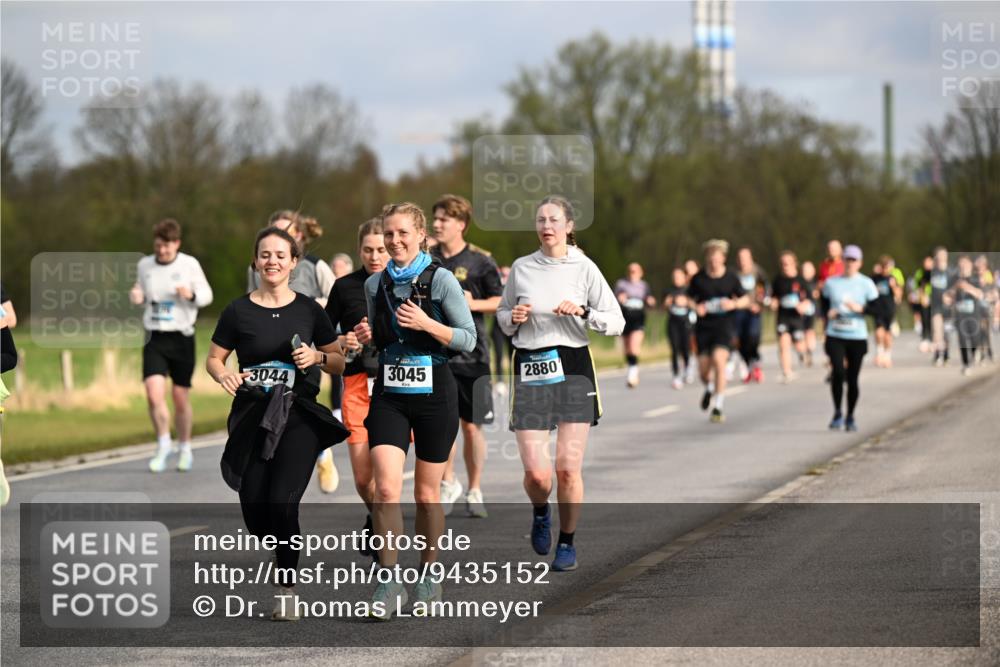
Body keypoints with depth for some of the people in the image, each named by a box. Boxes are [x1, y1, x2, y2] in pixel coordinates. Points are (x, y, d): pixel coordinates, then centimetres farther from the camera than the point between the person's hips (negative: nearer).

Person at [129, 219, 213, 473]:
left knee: (181, 398, 5)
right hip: (155, 338, 1)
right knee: (154, 394, -15)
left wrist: (191, 295, -18)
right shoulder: (145, 265, 4)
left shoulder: (189, 264, -3)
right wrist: (135, 296, -5)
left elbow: (206, 294, 4)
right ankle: (163, 447, 3)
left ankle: (184, 448, 26)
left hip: (181, 337, -1)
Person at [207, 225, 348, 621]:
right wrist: (224, 375, -12)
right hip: (251, 419, 1)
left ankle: (287, 589, -1)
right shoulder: (238, 311, 4)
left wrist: (317, 357, -10)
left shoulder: (308, 310, 5)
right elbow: (213, 359, 9)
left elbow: (339, 361, 11)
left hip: (299, 417, -1)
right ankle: (283, 553, 32)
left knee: (282, 503, -17)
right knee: (254, 511, -4)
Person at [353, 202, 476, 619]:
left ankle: (429, 575, 23)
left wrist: (427, 324, -18)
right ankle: (390, 582, -10)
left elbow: (468, 339, -5)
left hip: (434, 395, -3)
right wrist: (366, 337, 0)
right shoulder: (375, 284, 8)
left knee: (427, 494, 6)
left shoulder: (440, 280, -5)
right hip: (389, 396, 3)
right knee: (386, 488, -13)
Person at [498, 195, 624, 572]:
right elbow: (502, 315, 20)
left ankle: (567, 543, 14)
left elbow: (616, 322, 2)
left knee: (568, 468, -5)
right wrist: (514, 318, -2)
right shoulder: (521, 268, 7)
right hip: (530, 370, 1)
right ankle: (540, 514, 26)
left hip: (573, 368, -1)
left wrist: (584, 312, -14)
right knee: (536, 472, -8)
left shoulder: (583, 268, 2)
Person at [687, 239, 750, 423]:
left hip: (724, 325, -2)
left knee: (719, 359, -20)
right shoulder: (698, 279, -1)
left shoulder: (731, 278, -2)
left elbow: (745, 299, 8)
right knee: (704, 368, 1)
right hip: (703, 325, 2)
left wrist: (734, 304, -13)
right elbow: (689, 299, 10)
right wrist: (696, 307, -12)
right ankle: (709, 388, 40)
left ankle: (718, 407, -13)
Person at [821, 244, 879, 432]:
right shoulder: (831, 282, 8)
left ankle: (850, 417, 20)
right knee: (838, 372, -19)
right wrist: (828, 313, -2)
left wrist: (859, 308, -17)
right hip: (835, 336, 0)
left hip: (857, 337, 0)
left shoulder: (866, 284, 1)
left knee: (852, 378, 2)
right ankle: (837, 414, -3)